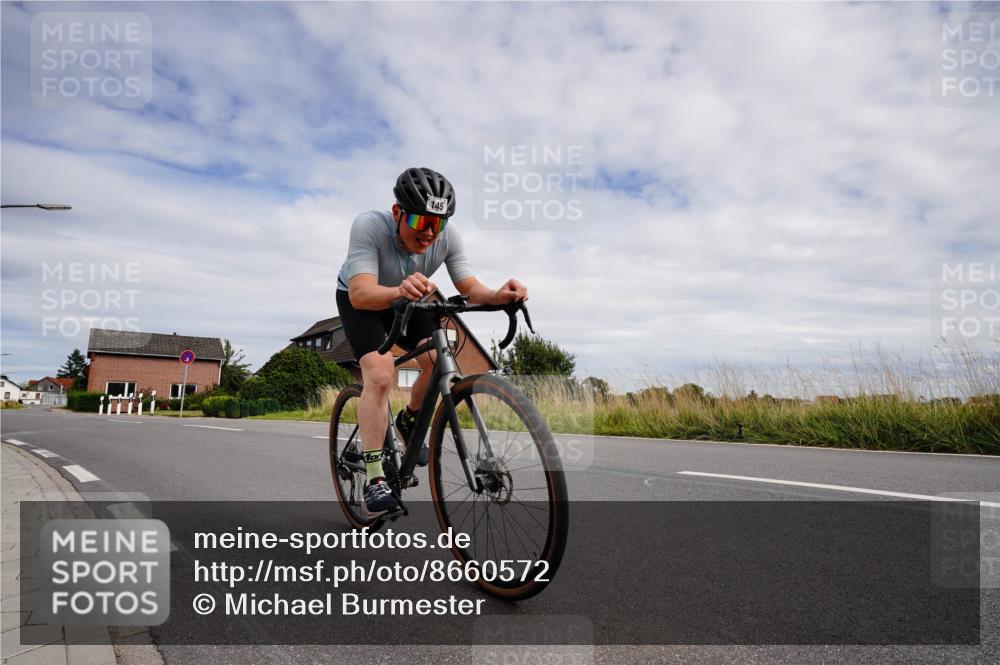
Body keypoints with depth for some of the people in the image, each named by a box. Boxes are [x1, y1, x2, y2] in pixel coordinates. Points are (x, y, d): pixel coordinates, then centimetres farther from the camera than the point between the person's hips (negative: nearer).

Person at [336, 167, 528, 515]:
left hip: (408, 300, 4)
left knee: (438, 363, -19)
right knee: (381, 374, -25)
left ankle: (409, 421, 13)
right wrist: (399, 291, -66)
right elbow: (361, 293, -45)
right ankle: (374, 481, -17)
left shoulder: (447, 236, -25)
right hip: (360, 300, -3)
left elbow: (468, 287, -26)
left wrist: (497, 296, -49)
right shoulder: (369, 226, -35)